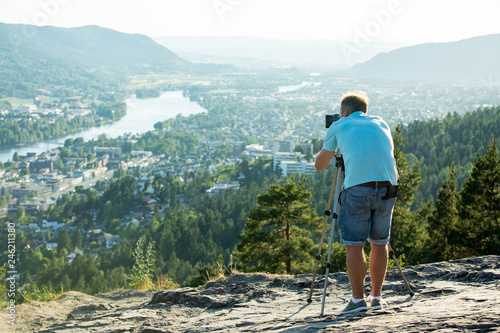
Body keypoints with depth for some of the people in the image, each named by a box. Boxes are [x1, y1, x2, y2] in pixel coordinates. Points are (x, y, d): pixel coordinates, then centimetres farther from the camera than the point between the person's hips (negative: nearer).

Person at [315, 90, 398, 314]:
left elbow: (320, 165, 21)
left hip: (357, 187, -4)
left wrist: (331, 152, 40)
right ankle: (377, 297, 18)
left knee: (354, 245, 4)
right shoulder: (381, 124, 25)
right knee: (379, 243, 15)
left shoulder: (339, 126, 16)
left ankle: (358, 299, 1)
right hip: (387, 187, 4)